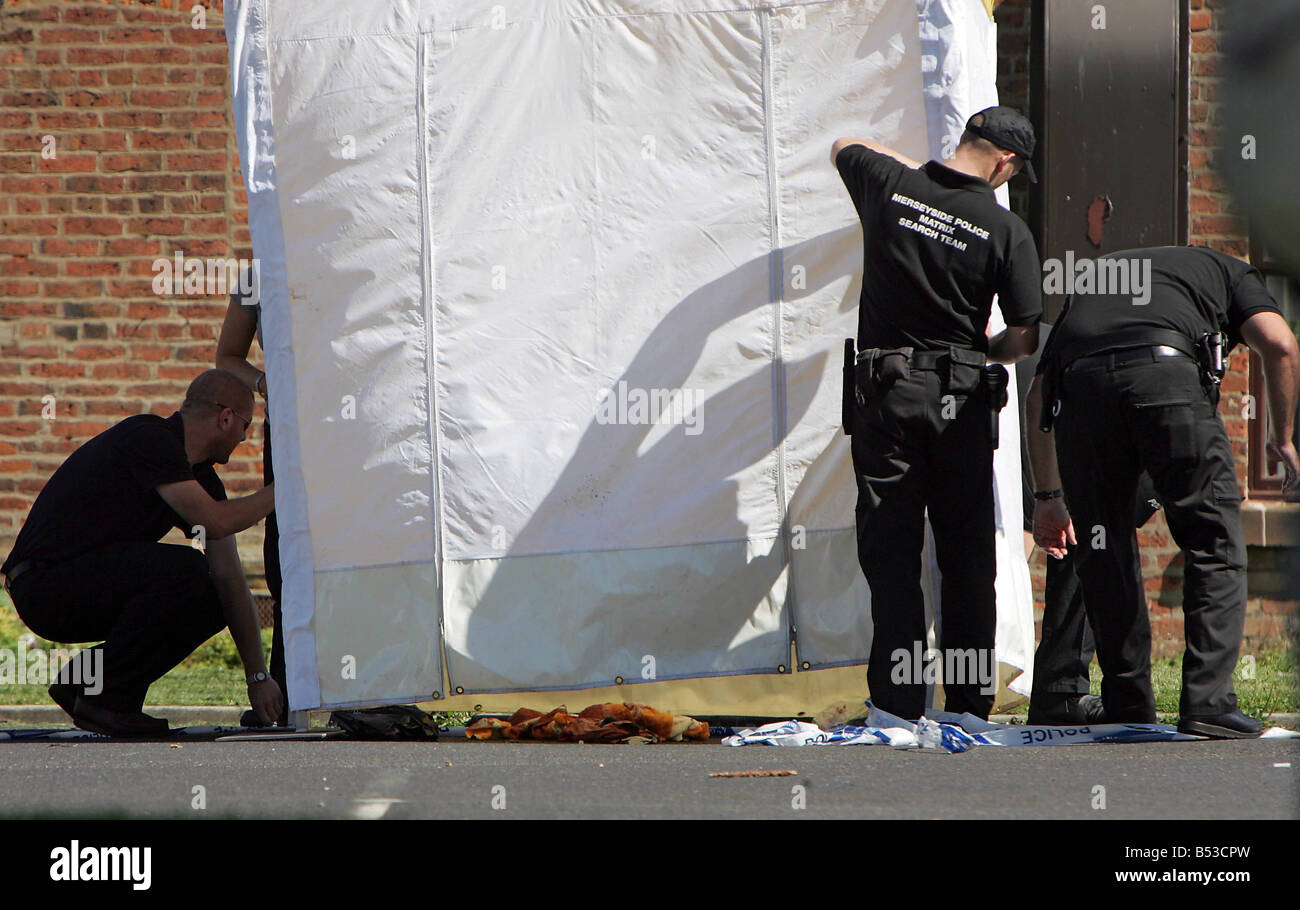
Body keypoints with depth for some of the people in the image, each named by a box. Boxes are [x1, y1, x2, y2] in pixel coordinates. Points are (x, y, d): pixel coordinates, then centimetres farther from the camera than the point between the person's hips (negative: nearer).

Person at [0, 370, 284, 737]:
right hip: (47, 580, -10)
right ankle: (106, 697, -13)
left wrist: (257, 675, 10)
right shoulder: (147, 438, -15)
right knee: (187, 571, -25)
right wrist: (278, 492, -8)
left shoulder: (201, 476, 13)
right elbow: (215, 521, -24)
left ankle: (84, 679, 9)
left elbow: (228, 576, 12)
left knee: (212, 602, 5)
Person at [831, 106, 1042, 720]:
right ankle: (970, 701, 8)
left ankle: (898, 703, -3)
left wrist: (908, 162, 34)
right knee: (967, 554, 8)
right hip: (960, 397, -1)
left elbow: (843, 147, 21)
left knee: (890, 552, 2)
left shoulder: (889, 185, -2)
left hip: (884, 392, 1)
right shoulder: (1007, 231, -7)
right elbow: (1025, 337, -5)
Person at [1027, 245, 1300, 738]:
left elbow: (1037, 398, 36)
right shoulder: (1229, 271, 31)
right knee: (1215, 546, 7)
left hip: (1079, 381, 3)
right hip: (1169, 373, -3)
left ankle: (1128, 709, 17)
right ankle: (1207, 700, -3)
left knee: (1103, 552, 16)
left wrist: (1048, 497, 43)